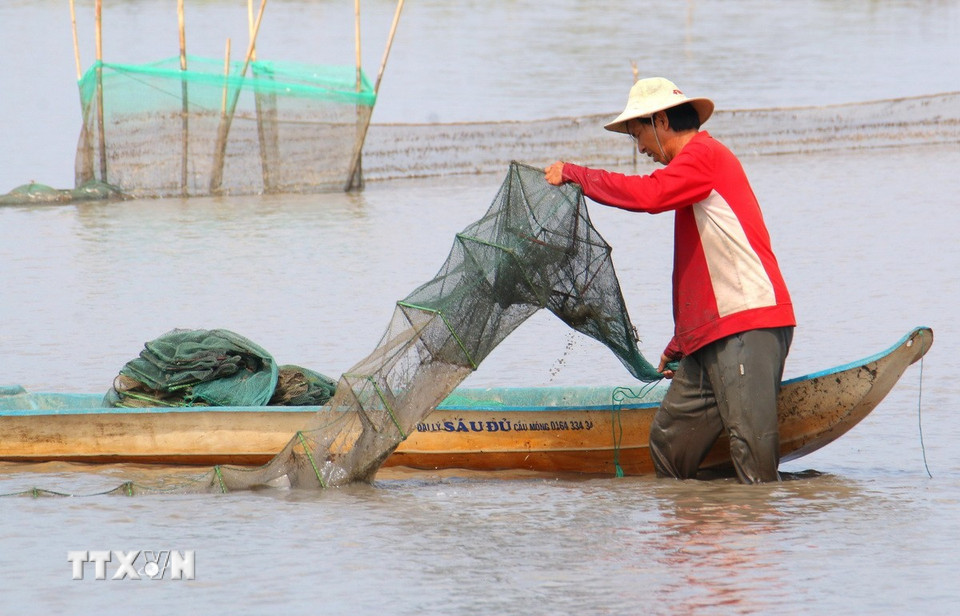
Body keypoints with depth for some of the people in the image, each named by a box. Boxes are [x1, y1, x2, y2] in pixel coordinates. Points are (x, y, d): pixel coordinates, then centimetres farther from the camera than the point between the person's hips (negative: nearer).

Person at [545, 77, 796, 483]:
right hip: (708, 336, 10)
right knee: (669, 443, 6)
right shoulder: (695, 165, 27)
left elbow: (648, 194, -23)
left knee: (751, 447, -14)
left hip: (748, 327, -10)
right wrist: (679, 344, 31)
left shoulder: (704, 154, -5)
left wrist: (573, 173, -11)